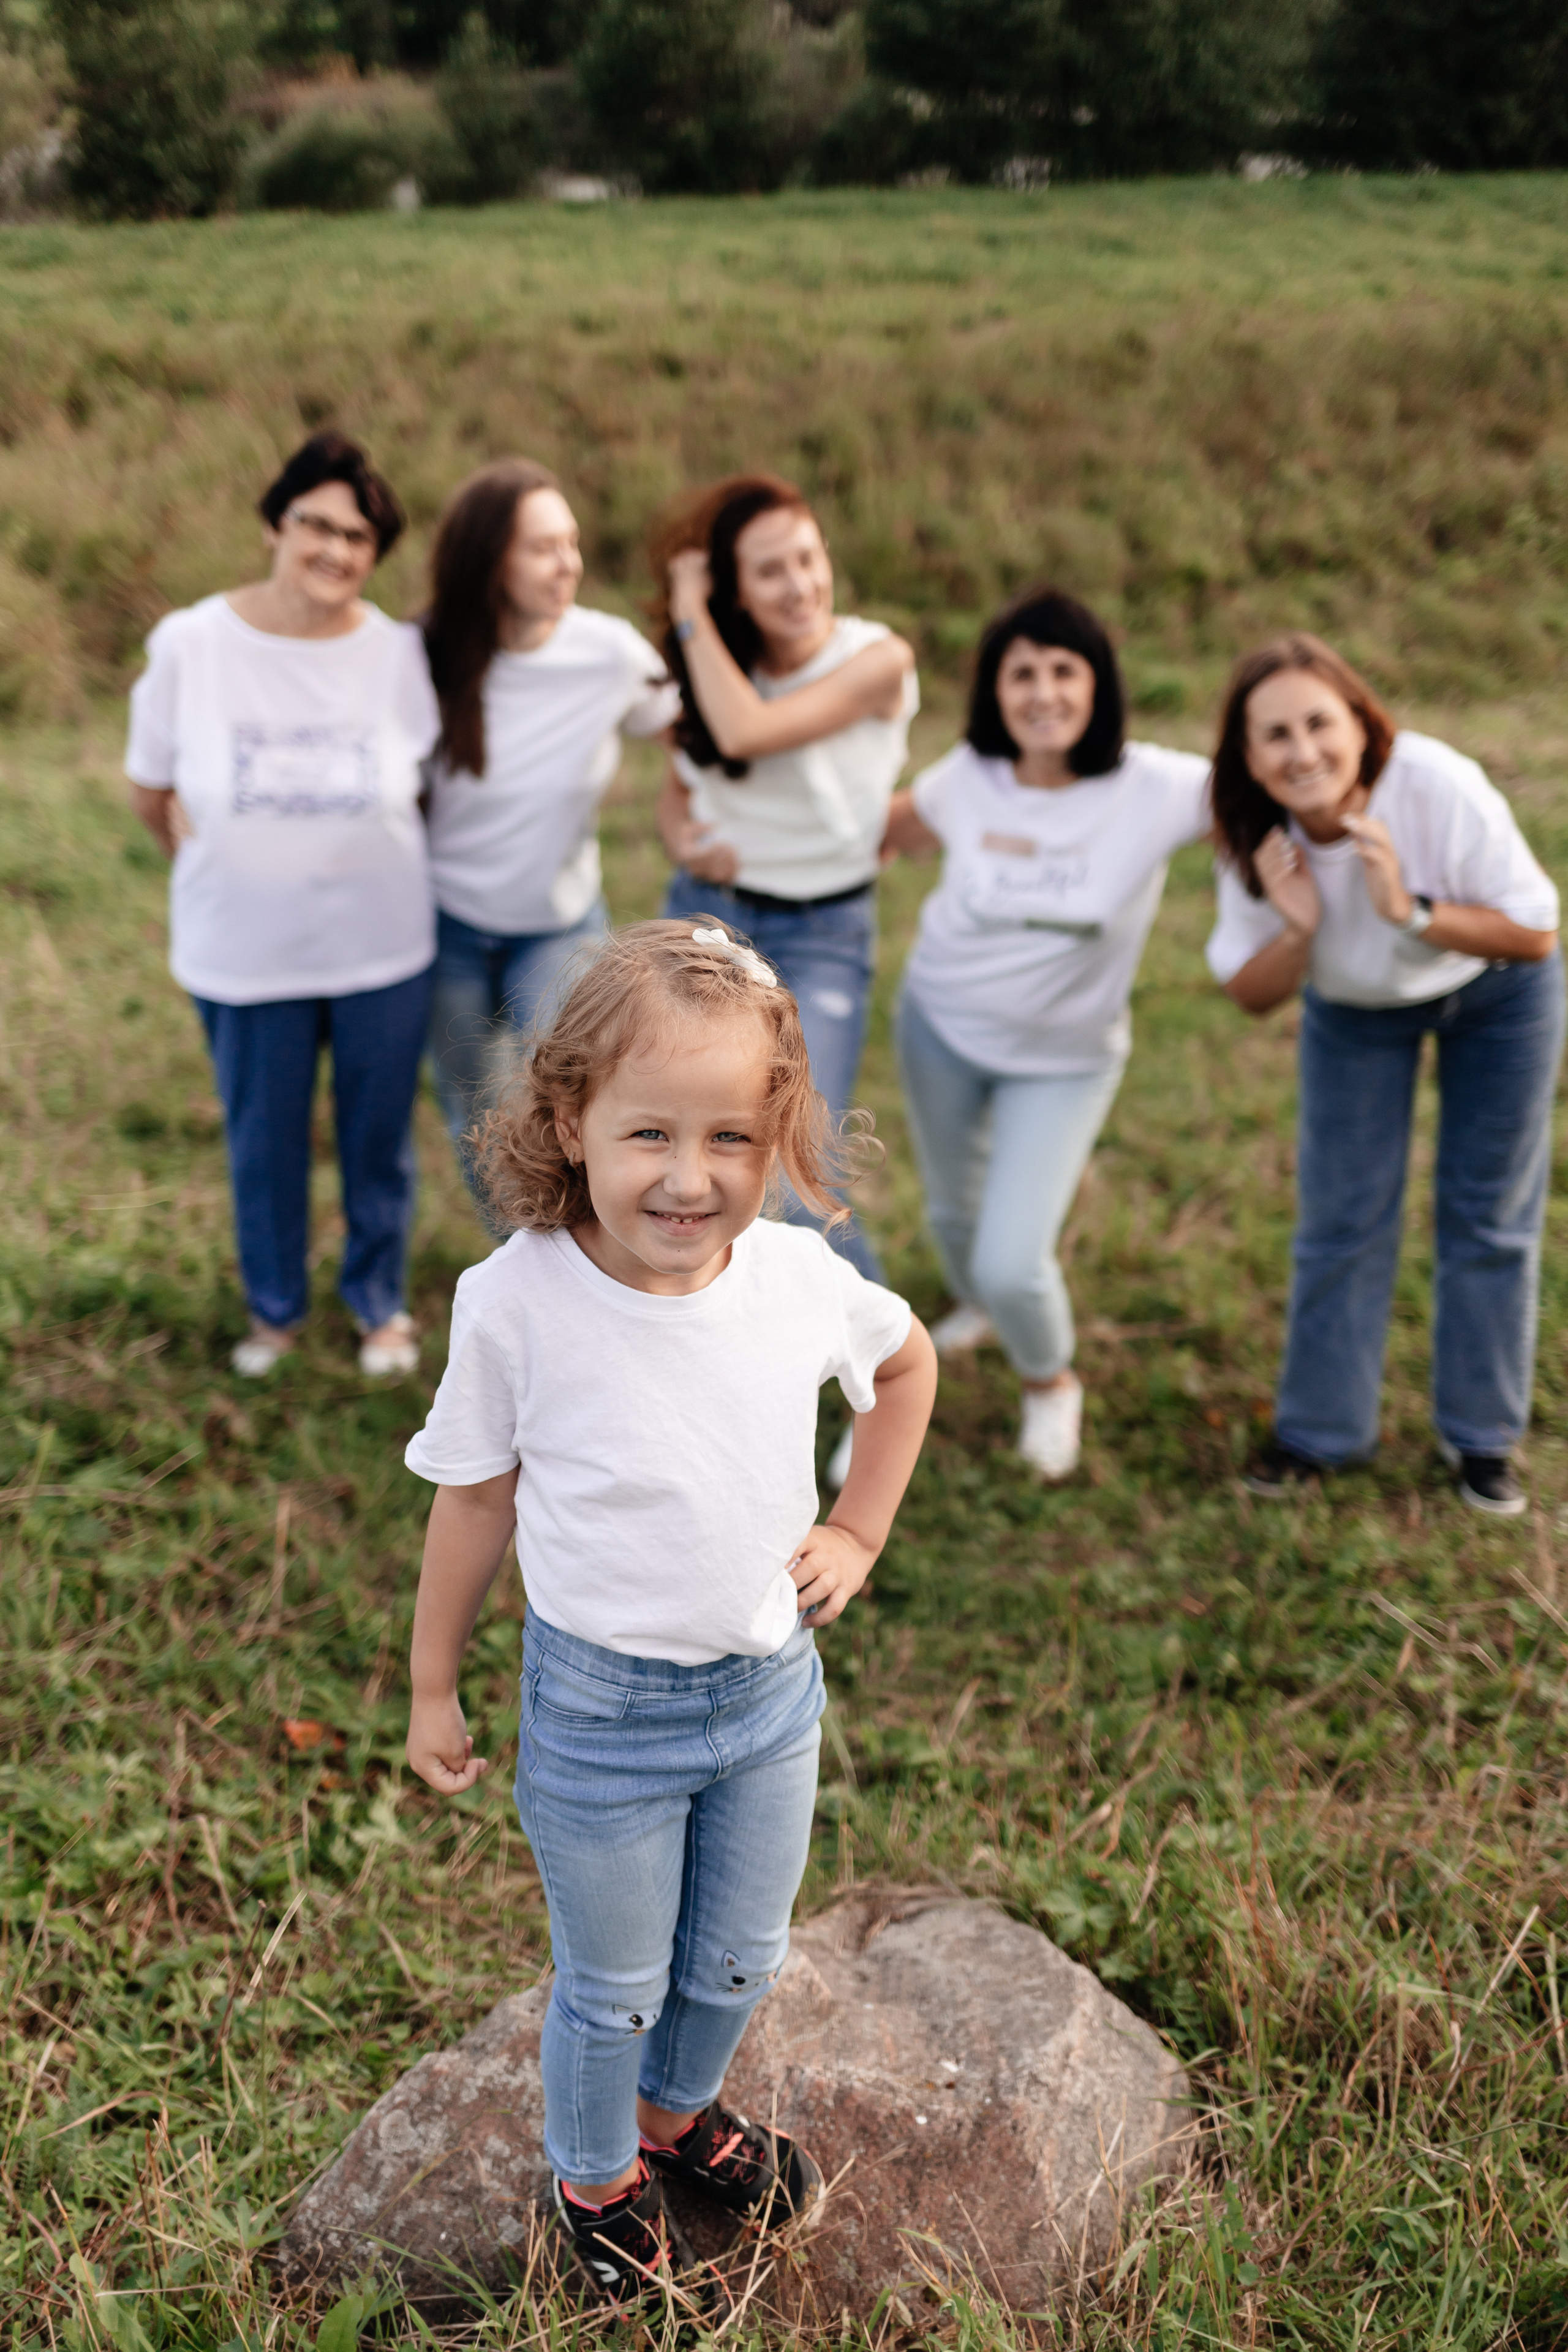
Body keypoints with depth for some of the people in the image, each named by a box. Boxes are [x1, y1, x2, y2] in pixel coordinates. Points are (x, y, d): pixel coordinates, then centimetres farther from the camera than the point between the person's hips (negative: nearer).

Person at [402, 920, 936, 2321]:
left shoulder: (799, 1276, -15)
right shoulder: (517, 1304, -23)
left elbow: (907, 1363, 8)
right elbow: (477, 1500, -8)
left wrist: (860, 1532, 4)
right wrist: (433, 1689, 1)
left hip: (772, 1691, 4)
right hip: (601, 1710, -3)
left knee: (742, 1960, 25)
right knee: (615, 1986, 18)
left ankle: (678, 2110, 56)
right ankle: (596, 2180, 48)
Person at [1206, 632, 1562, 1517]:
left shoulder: (1439, 787, -37)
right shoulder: (1255, 838, -26)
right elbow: (1252, 995, -14)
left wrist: (1410, 912, -41)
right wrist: (1297, 929, -35)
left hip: (1495, 990, -2)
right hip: (1355, 1008, 2)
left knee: (1488, 1215, 6)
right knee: (1341, 1218, 5)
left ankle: (1483, 1435, 22)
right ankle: (1321, 1429, 22)